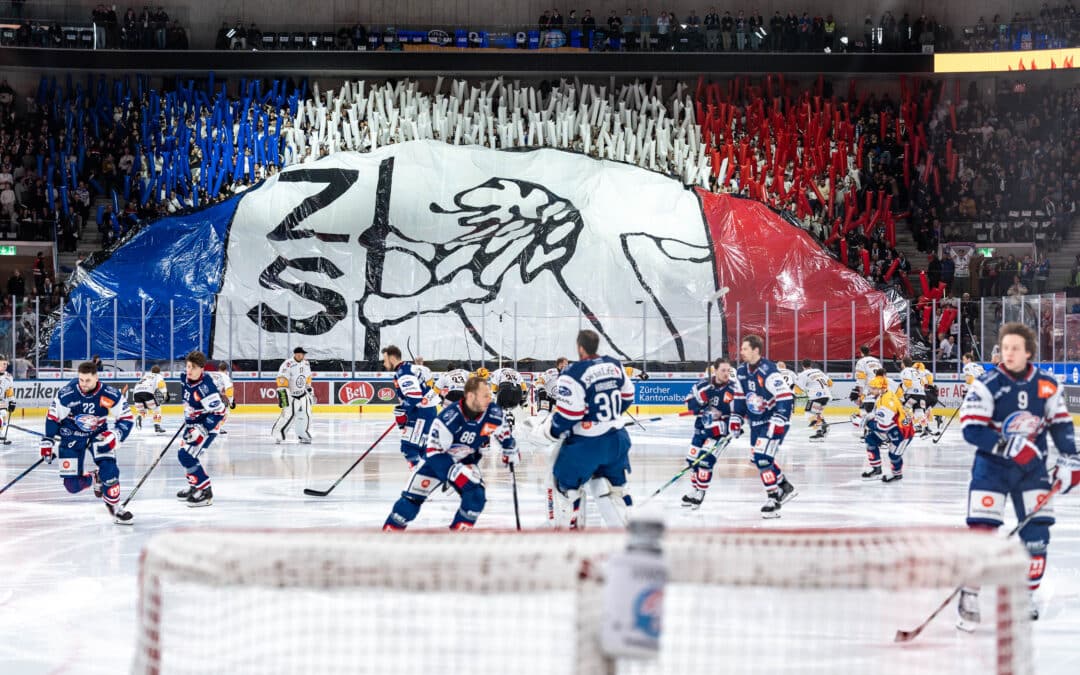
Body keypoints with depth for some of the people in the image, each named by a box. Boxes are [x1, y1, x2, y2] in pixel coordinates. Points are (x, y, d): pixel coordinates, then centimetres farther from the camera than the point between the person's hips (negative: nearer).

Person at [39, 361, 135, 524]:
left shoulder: (110, 395, -22)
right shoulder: (66, 394, -23)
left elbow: (127, 418, -12)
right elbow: (52, 417, -9)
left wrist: (115, 436, -27)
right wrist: (48, 443, -8)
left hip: (98, 435, 0)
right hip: (71, 436, 0)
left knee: (109, 470, -23)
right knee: (73, 486, -4)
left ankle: (114, 507, -3)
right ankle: (94, 479, 30)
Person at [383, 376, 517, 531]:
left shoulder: (493, 413, -20)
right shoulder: (449, 418, -35)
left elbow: (504, 433, 5)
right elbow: (433, 452, -30)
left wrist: (511, 452, 10)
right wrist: (454, 471, -36)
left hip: (466, 461, 4)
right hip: (435, 459, -4)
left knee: (476, 496, -19)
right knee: (413, 497, -9)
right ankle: (389, 532, 3)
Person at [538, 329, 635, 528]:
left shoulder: (573, 374, -20)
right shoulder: (615, 366, 1)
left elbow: (567, 414, -20)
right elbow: (627, 397, 14)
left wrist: (549, 430, -4)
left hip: (585, 444, -6)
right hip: (617, 439, 6)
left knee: (565, 485, 12)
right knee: (613, 486, 18)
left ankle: (565, 527, 19)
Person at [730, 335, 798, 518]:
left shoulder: (768, 371, -23)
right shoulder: (741, 372, 4)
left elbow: (785, 398, -25)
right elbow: (740, 398, 15)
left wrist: (778, 422, -28)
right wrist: (736, 420, 9)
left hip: (774, 422, -9)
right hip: (756, 422, 9)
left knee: (763, 458, -18)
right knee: (758, 459, 13)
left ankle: (774, 499, -10)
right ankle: (786, 488, 31)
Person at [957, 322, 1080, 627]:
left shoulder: (1047, 385, -1)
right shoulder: (987, 384, -14)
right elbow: (971, 430, -20)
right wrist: (1009, 447, -30)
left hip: (1032, 466, 4)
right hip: (992, 465, -4)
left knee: (1037, 532, 1)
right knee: (981, 530, -13)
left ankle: (1027, 595, 19)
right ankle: (969, 599, -4)